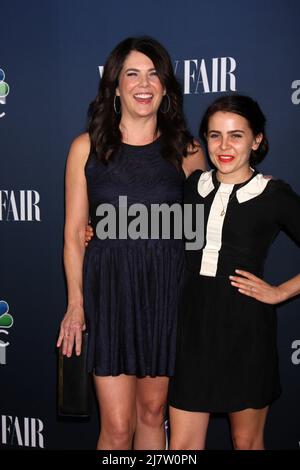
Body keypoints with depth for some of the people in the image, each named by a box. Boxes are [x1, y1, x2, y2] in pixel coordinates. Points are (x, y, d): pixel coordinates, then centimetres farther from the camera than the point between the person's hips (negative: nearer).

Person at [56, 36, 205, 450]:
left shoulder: (187, 152, 3)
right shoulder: (87, 147, 0)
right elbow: (74, 232, 2)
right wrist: (75, 302, -2)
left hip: (166, 290, 1)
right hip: (109, 289, -1)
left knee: (153, 412, 14)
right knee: (117, 427, 0)